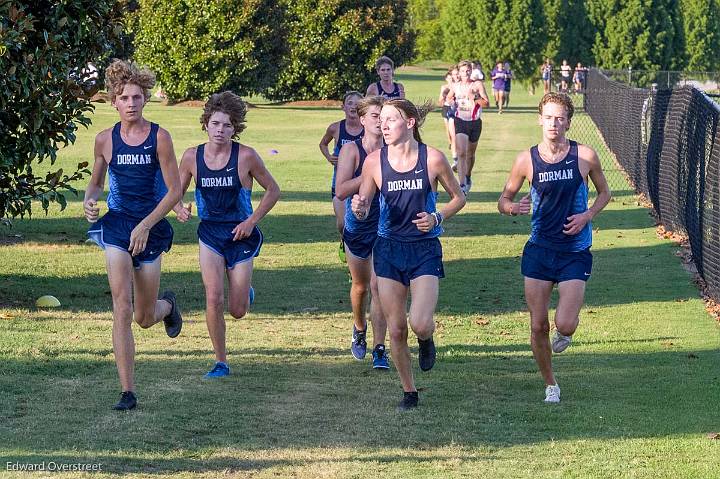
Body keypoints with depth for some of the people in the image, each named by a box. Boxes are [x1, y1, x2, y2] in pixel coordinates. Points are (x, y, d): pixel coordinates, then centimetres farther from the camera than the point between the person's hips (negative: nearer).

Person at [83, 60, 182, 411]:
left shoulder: (159, 138, -7)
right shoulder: (105, 140, 0)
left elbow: (174, 191, -6)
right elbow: (96, 182, 16)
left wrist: (145, 225, -14)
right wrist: (89, 201, -7)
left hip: (151, 230, 0)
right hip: (116, 225, 1)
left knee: (145, 318, 9)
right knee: (122, 310, -14)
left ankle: (167, 305, 48)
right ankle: (128, 392, -11)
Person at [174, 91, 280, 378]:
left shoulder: (245, 156, -12)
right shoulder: (192, 156, -5)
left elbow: (273, 190, -1)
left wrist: (252, 221, -10)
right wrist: (180, 209, -16)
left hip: (241, 235, -1)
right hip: (210, 234, 1)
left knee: (237, 311, 2)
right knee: (213, 299, -13)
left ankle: (245, 293, 41)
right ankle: (220, 362, 1)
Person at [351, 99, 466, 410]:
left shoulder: (433, 159, -7)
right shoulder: (374, 161, -3)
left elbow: (459, 198, 6)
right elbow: (362, 211, 4)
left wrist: (437, 217, -11)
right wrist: (359, 209, -20)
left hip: (425, 250, -2)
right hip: (388, 250, 2)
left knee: (420, 324, -17)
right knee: (396, 329, 3)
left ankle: (426, 339, 21)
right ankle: (409, 392, 20)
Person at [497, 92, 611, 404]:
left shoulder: (585, 156, -6)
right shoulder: (527, 160, -3)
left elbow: (604, 193, 10)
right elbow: (503, 200, 7)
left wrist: (587, 216, -8)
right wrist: (512, 207, -17)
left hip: (576, 252, -2)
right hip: (539, 250, 2)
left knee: (565, 325, -15)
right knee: (538, 327, 2)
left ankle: (565, 332, 24)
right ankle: (550, 384, 24)